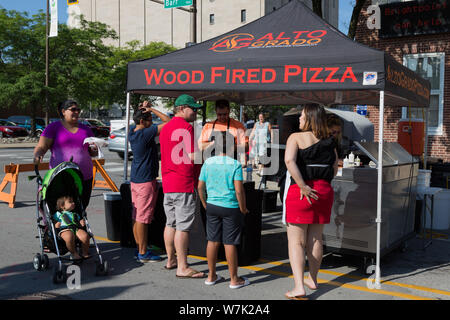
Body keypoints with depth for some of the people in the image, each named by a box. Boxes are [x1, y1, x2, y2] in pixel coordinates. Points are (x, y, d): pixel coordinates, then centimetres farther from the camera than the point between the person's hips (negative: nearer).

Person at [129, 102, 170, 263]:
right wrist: (151, 109, -10)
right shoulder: (146, 134, -18)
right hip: (146, 180, -9)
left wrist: (143, 109, 9)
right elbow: (168, 121, -18)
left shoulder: (132, 131, 6)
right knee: (143, 217, -3)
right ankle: (143, 253, 4)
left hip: (135, 179, 9)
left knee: (136, 216, 13)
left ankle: (139, 249, 22)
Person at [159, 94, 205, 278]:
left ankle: (171, 260, 28)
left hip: (167, 183, 9)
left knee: (171, 223, 17)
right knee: (183, 226, -5)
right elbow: (193, 157, -18)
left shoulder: (165, 128, 17)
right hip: (184, 183, -9)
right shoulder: (186, 127, -13)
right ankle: (182, 268, -1)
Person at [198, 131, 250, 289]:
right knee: (230, 243, 3)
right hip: (231, 208, -4)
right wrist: (243, 209, -4)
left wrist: (205, 205, 17)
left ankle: (211, 276, 24)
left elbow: (200, 187, 5)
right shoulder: (235, 165, -12)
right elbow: (239, 190, -16)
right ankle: (234, 279, 15)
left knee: (212, 241, 12)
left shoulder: (208, 163, 1)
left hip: (212, 206, 4)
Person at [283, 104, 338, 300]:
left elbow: (289, 161, -22)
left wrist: (303, 186, -21)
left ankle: (299, 287, -6)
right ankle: (313, 280, 31)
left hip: (300, 191, -5)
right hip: (324, 190, 5)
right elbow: (334, 169, 10)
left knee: (296, 241, 1)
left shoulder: (296, 137, -6)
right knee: (315, 239, 17)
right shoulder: (329, 142, 8)